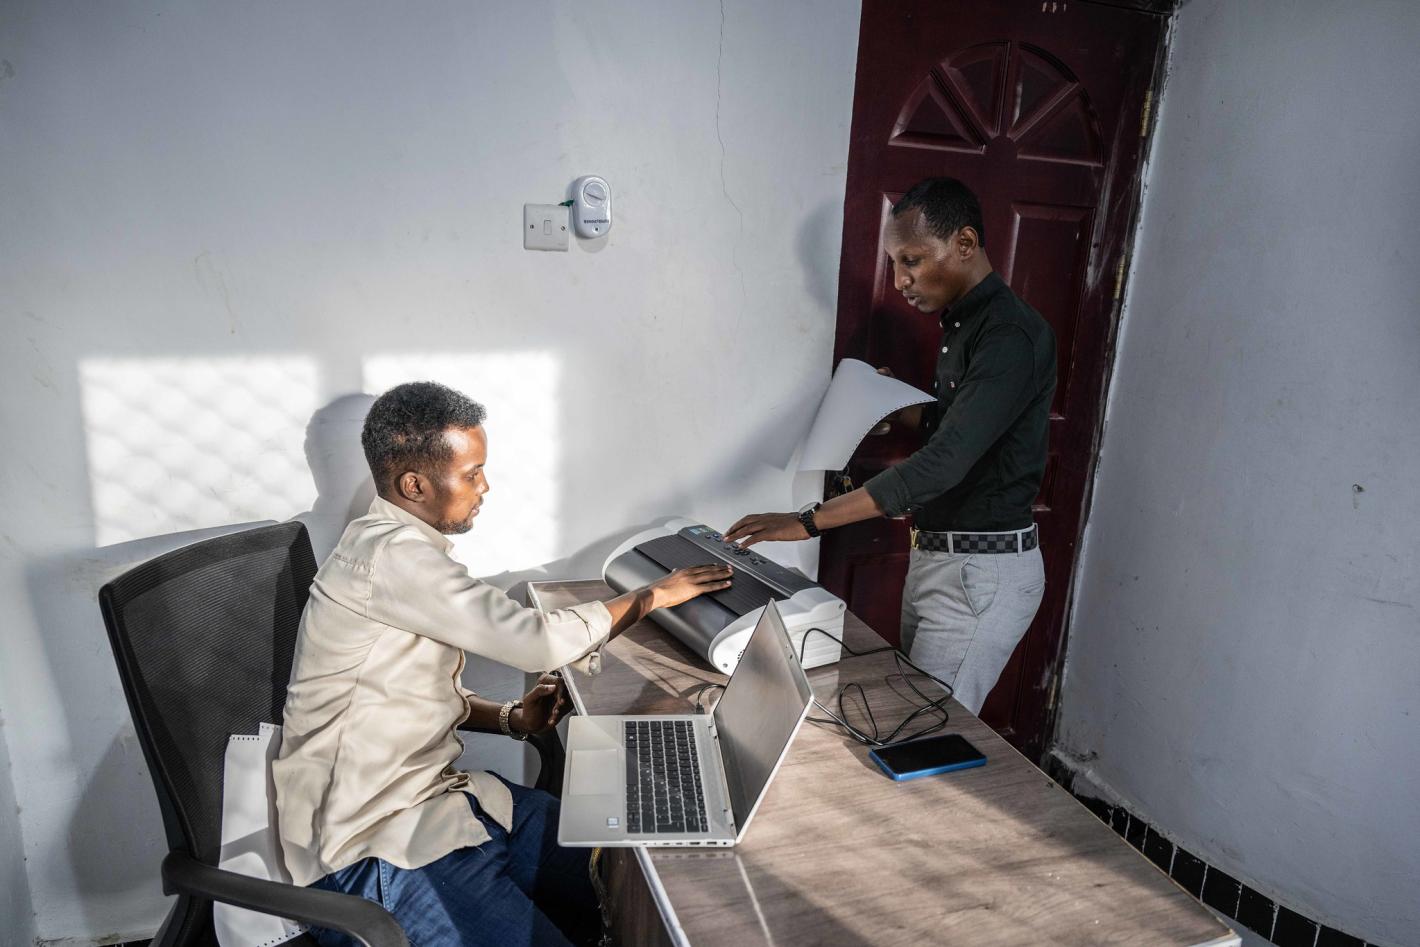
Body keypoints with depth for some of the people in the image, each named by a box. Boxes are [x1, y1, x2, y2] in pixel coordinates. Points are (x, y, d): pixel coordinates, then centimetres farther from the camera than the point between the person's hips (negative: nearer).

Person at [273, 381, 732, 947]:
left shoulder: (405, 547, 8)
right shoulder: (391, 555, -24)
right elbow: (539, 643, -27)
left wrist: (510, 718, 0)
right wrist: (654, 595, -14)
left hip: (428, 789, 9)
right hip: (371, 846, -9)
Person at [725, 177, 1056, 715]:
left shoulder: (1012, 336, -20)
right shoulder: (963, 324, 12)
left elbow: (945, 462, -29)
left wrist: (810, 521, -30)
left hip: (984, 572, -9)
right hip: (936, 555, 9)